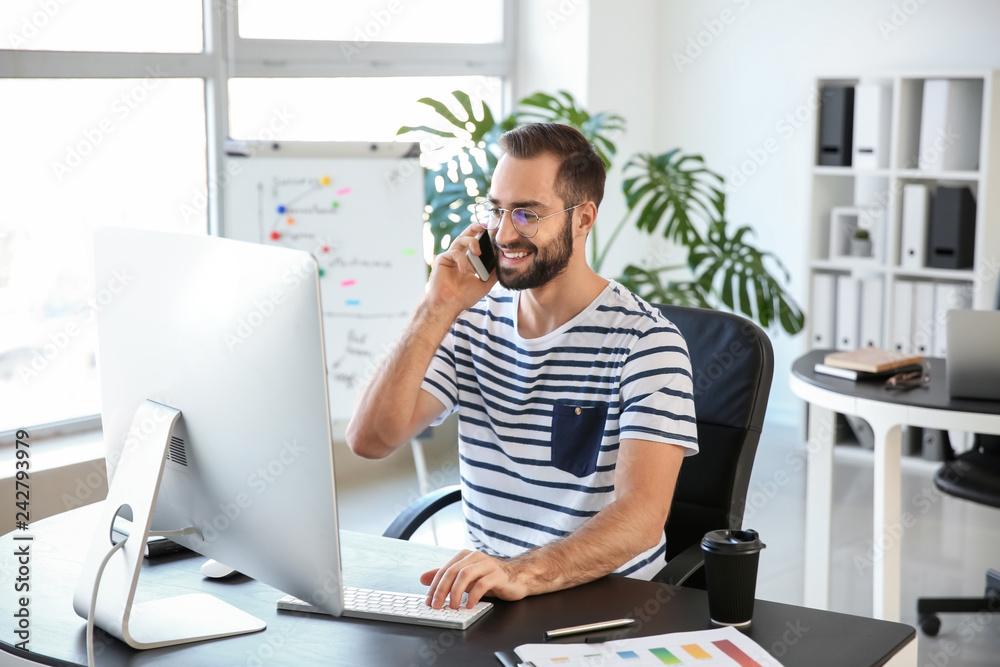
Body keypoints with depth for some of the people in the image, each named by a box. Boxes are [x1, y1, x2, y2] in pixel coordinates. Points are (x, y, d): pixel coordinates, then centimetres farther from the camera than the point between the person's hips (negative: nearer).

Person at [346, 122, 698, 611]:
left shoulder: (646, 341, -11)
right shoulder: (474, 322, 6)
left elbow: (641, 514, -22)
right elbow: (369, 439, -5)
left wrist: (521, 573, -38)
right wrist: (438, 309, -13)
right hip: (479, 586, 5)